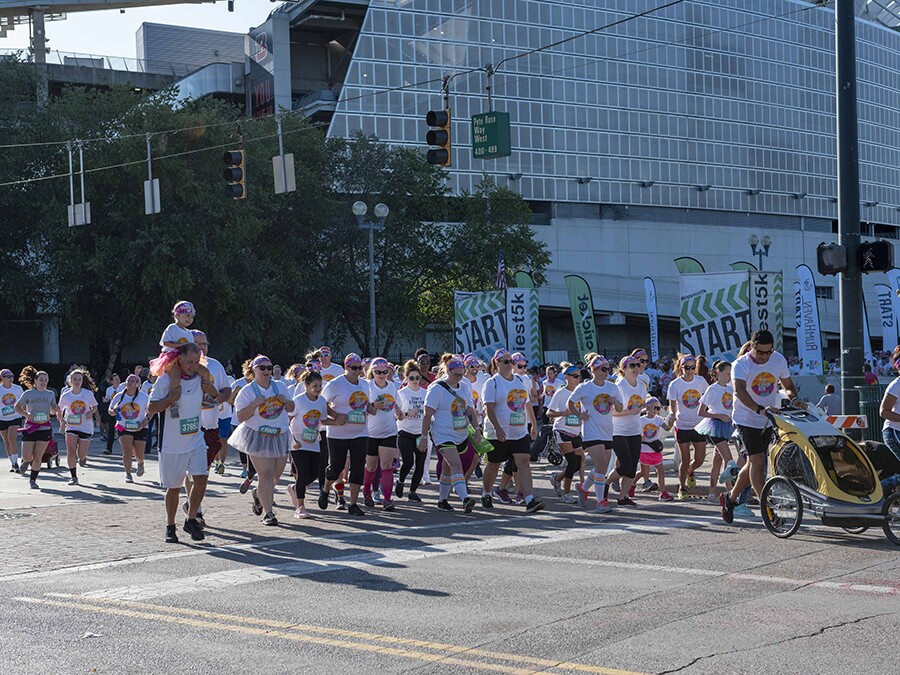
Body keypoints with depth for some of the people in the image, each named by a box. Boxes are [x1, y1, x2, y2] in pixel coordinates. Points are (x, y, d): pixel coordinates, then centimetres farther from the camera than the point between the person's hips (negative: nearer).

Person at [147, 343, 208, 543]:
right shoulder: (166, 379, -13)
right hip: (172, 444, -4)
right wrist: (171, 398, -24)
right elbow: (151, 408, -13)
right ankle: (170, 527, 20)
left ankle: (191, 520, 6)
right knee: (174, 487, 5)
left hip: (196, 441, 4)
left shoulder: (200, 377, 3)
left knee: (201, 479, -10)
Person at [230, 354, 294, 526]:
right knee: (266, 474, -12)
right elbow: (240, 417, -11)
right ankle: (268, 512, -6)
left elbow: (291, 409, 17)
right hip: (258, 437, -5)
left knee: (276, 473, 12)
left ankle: (259, 494, 42)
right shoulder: (247, 391, -6)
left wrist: (286, 401, -5)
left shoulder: (279, 387, 8)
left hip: (280, 436, 5)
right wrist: (255, 404, -24)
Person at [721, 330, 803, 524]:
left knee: (754, 464, 12)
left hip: (767, 421, 6)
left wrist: (794, 399, -14)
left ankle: (730, 497, 31)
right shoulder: (741, 364, -18)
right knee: (757, 462, -14)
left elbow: (788, 384, 9)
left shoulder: (779, 360, -2)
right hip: (746, 419, -6)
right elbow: (739, 391, -34)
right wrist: (760, 409, -49)